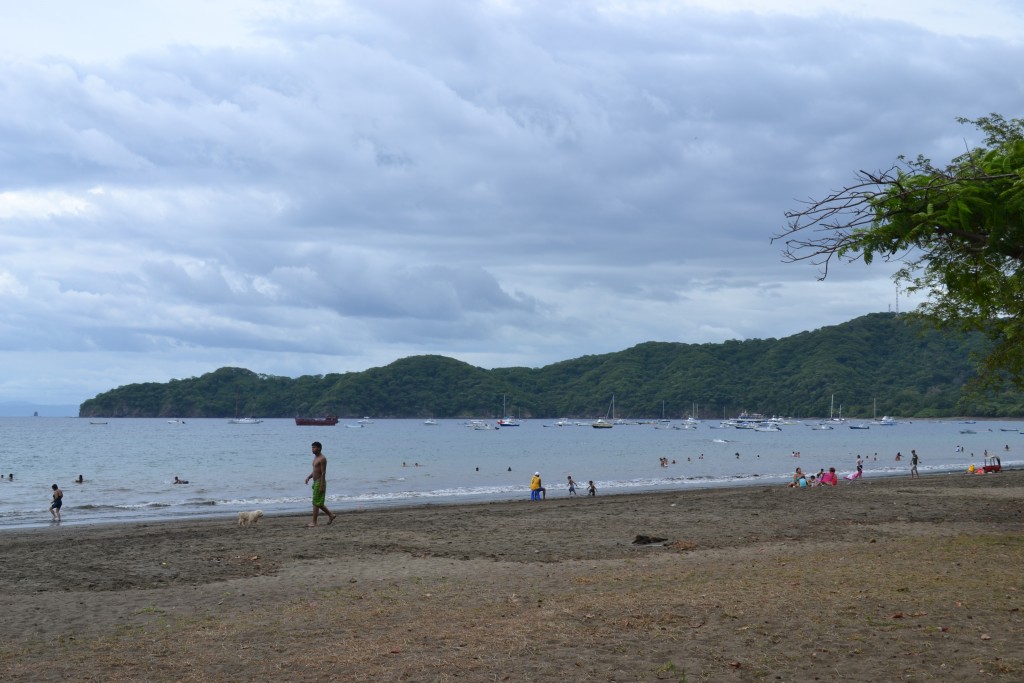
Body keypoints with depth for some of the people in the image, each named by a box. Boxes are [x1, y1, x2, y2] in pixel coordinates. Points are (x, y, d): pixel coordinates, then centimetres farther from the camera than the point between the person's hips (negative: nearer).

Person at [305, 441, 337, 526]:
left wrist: (321, 486, -23)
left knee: (316, 503, -6)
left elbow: (323, 473, -19)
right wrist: (308, 477, 4)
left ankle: (314, 522, -2)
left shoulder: (322, 459, -15)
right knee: (318, 503, 14)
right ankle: (331, 515, 24)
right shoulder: (315, 458, 15)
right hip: (315, 482, 10)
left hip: (320, 483, -10)